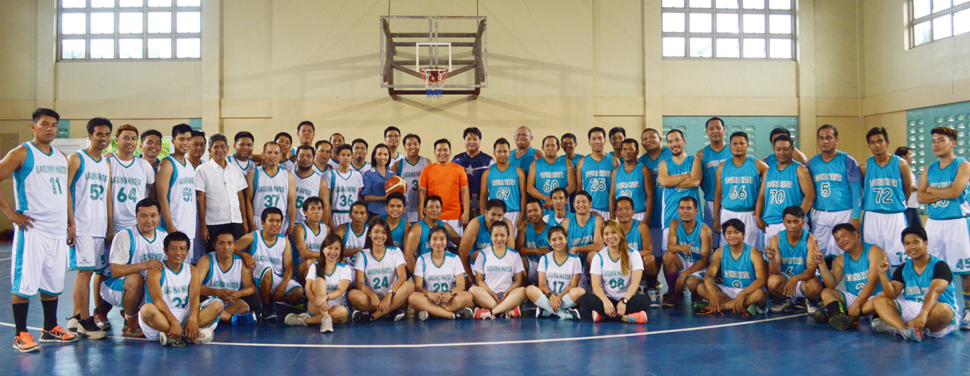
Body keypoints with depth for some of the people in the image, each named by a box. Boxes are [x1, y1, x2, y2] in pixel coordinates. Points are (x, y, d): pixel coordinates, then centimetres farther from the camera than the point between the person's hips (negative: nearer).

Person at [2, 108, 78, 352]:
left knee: (53, 283, 13)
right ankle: (21, 335, 6)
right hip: (32, 229, -6)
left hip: (58, 231, 6)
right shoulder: (21, 154, -4)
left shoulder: (62, 157, 15)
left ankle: (50, 329, 24)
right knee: (25, 283, -2)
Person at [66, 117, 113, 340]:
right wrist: (71, 223, -15)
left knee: (99, 270, 8)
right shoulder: (76, 159, -3)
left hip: (100, 227, 7)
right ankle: (85, 322, -4)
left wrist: (110, 227, 14)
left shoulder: (107, 164, 17)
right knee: (85, 270, -9)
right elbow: (65, 190, -9)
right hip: (81, 226, -7)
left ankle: (76, 317, 19)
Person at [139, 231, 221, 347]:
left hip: (185, 316, 4)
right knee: (147, 309, -35)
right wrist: (174, 322, -34)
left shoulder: (192, 270, 11)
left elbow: (194, 296, -6)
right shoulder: (156, 270, -2)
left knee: (217, 304, -15)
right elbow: (157, 299, -18)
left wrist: (193, 320, -27)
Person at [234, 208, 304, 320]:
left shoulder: (284, 241, 6)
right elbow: (231, 249, -13)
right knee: (267, 268, -37)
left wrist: (283, 284, -19)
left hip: (279, 279, 3)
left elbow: (289, 267, -1)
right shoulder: (253, 237, -2)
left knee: (298, 291, -24)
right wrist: (244, 254, -33)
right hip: (258, 280, -3)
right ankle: (266, 307, -18)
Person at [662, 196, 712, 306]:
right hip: (682, 264, 4)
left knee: (691, 283, -35)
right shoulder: (675, 224, -5)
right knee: (668, 255, -27)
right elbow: (670, 246, -16)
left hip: (700, 267, -4)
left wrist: (684, 275, -25)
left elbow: (704, 259, -18)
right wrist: (680, 248, -42)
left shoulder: (704, 229, -17)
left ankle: (697, 294, 5)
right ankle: (674, 292, -9)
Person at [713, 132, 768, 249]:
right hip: (727, 214, 2)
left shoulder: (758, 165, 2)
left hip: (750, 215, -2)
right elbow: (718, 194, 9)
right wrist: (716, 218, 5)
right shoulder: (723, 167, 8)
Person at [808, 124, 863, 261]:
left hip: (844, 215, -3)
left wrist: (856, 218, -10)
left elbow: (857, 191, -3)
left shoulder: (848, 161, 0)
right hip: (819, 216, 3)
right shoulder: (811, 163, 9)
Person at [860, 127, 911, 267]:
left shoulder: (901, 164, 1)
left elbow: (907, 191, 11)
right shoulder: (864, 167, 2)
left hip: (896, 217, -1)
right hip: (872, 218, 1)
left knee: (898, 260, -1)